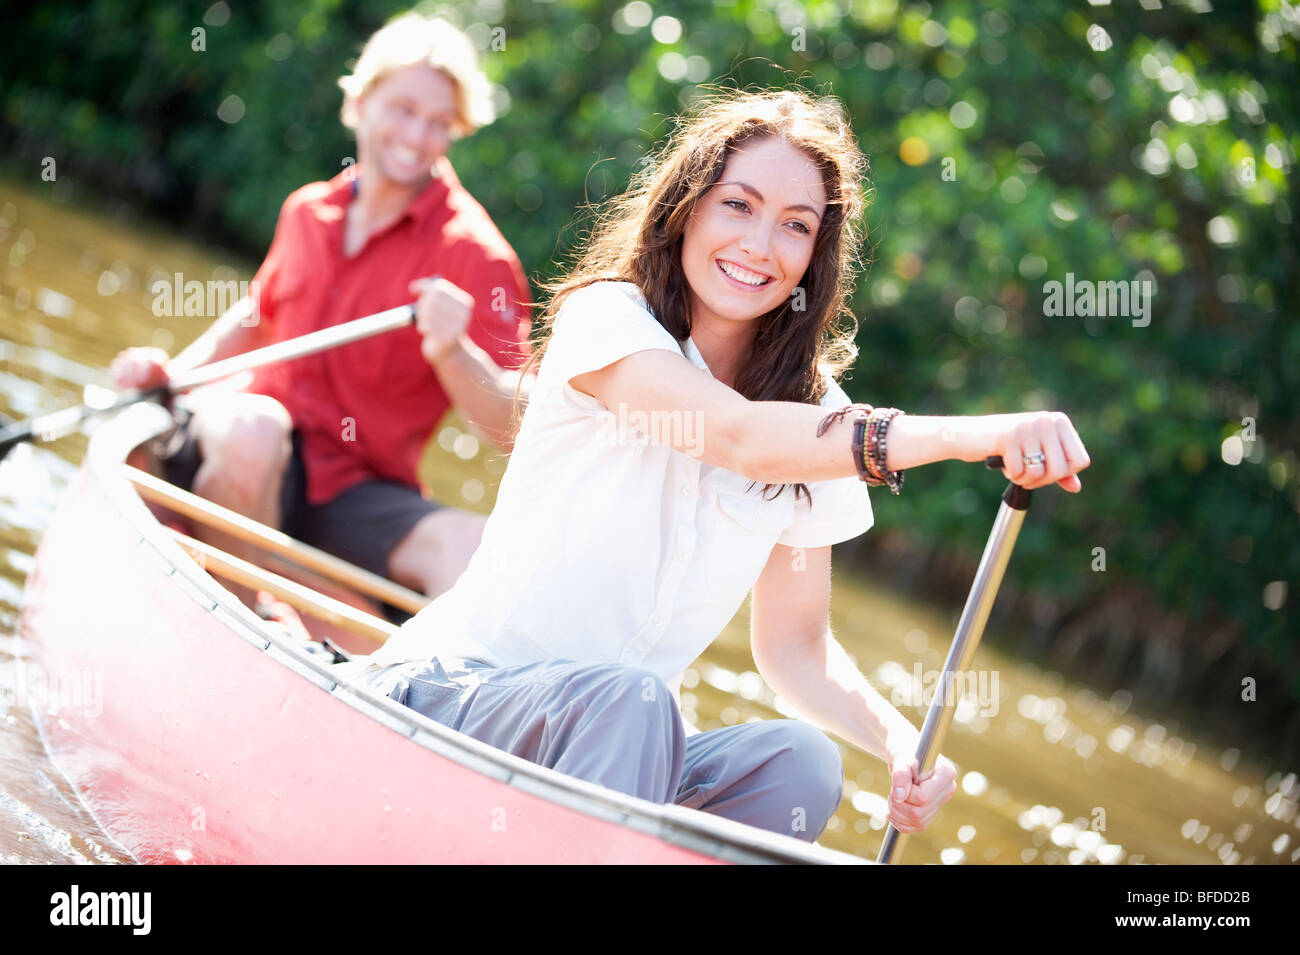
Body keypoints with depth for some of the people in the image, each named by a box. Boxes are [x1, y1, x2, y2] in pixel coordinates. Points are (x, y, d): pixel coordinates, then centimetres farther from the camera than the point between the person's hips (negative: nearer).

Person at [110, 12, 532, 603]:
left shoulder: (473, 253, -5)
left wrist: (453, 352, -30)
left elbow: (511, 428, -11)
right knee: (250, 428, -34)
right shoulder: (307, 212, 10)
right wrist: (172, 372, 16)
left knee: (473, 549, -32)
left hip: (357, 494, -3)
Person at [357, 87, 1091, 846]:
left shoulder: (816, 413, 5)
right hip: (454, 688, -5)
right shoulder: (607, 317, -10)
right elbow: (741, 437, -29)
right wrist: (968, 436, -43)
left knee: (800, 763, -21)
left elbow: (794, 645, 5)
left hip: (626, 743, 5)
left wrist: (899, 740, -16)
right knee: (626, 699, -34)